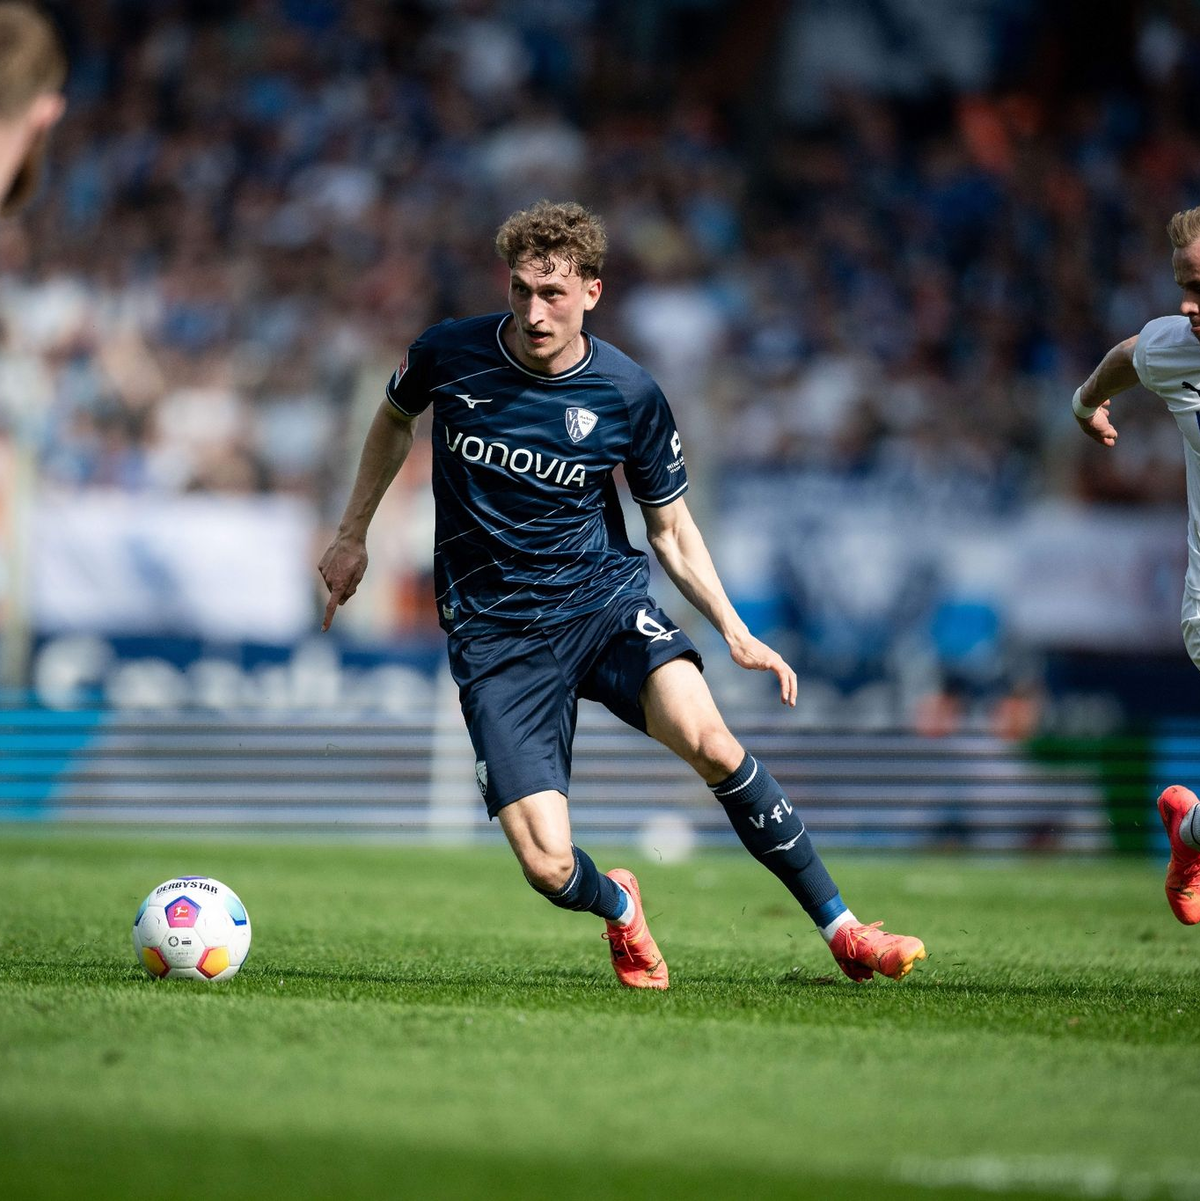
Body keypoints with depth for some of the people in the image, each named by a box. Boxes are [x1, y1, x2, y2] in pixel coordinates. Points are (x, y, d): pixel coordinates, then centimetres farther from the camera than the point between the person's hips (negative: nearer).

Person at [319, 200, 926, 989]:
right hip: (494, 631, 0)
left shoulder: (630, 396, -6)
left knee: (707, 738, -31)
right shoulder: (448, 355, -7)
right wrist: (354, 535, 19)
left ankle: (843, 932, -16)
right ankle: (619, 908, 23)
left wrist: (736, 633, -3)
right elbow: (395, 419, 18)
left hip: (605, 598, 0)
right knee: (549, 868, -16)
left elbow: (671, 527, 7)